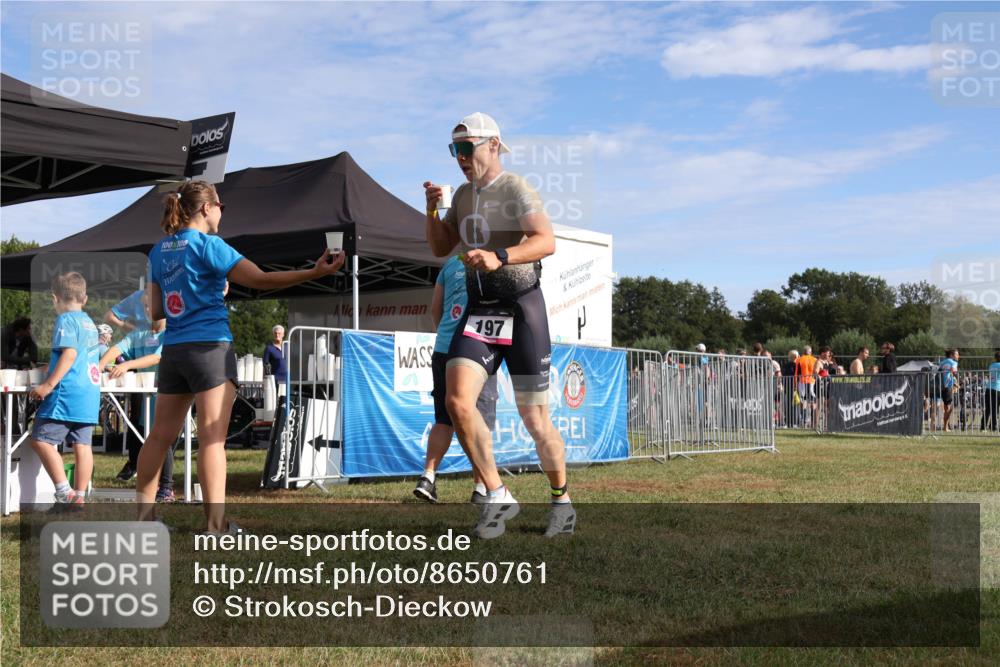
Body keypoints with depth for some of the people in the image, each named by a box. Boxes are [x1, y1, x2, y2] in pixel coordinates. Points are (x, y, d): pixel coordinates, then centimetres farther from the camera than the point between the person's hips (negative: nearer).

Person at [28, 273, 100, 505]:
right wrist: (51, 367, 39)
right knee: (82, 445, 6)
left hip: (68, 393, -9)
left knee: (41, 440, -5)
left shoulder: (66, 320, -7)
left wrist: (48, 385, -20)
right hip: (90, 394, 9)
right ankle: (79, 497, 7)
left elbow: (70, 354, -19)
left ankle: (64, 492, -12)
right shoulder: (89, 322, 19)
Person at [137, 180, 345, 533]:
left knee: (161, 435, 13)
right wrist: (315, 272, -15)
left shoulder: (159, 250, 13)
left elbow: (156, 310, 14)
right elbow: (261, 280, -14)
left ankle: (143, 513, 19)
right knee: (213, 437, -10)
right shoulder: (207, 244, -7)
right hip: (209, 346, -7)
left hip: (173, 349, 7)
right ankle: (215, 523, -14)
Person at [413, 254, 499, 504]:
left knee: (444, 419, 14)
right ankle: (481, 489, 4)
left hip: (443, 350, 4)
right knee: (480, 424, 3)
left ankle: (428, 476, 3)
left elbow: (435, 309, 15)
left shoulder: (452, 263, 13)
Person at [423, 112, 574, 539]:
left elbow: (546, 241, -22)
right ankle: (498, 498, -3)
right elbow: (441, 248, 22)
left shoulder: (516, 189, -8)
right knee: (457, 402, -14)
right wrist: (432, 209, 6)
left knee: (535, 420, -1)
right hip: (479, 311, 6)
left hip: (521, 310, -6)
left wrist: (500, 257, -37)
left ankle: (561, 501, 21)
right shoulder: (464, 195, 15)